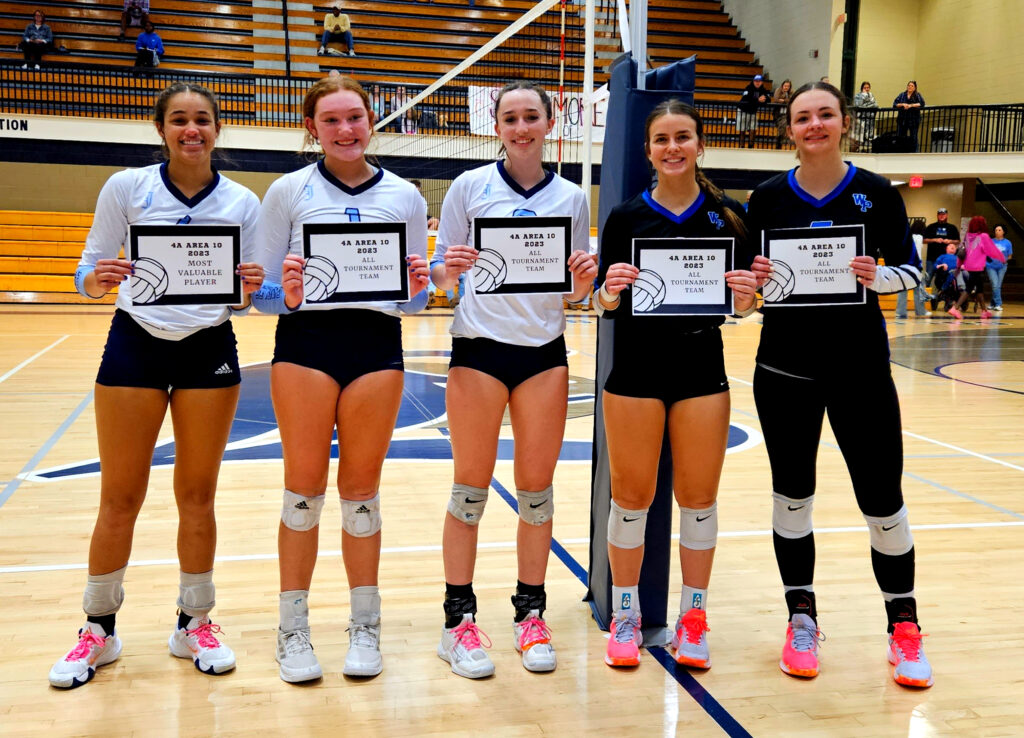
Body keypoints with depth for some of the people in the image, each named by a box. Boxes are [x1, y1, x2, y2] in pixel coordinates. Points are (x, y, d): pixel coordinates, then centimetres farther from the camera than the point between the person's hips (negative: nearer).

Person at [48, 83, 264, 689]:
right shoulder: (126, 188, -1)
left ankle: (195, 624, 24)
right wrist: (97, 280, -21)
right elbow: (89, 271, 1)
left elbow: (240, 301, 6)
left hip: (210, 351, 1)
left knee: (197, 496, 8)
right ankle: (99, 629, 21)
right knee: (120, 498, 3)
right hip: (135, 346, -1)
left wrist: (249, 289, -16)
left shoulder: (243, 202, 2)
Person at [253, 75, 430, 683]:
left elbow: (413, 301, 12)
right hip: (305, 342, -1)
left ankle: (366, 626, 21)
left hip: (377, 345, 1)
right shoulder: (288, 192, 6)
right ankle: (293, 628, 15)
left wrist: (418, 286, -11)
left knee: (362, 488, 8)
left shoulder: (405, 196, 10)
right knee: (305, 487, 2)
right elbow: (263, 291, 4)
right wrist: (287, 294, -17)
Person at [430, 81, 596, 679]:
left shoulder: (572, 198, 8)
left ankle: (531, 615, 20)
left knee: (537, 489, 6)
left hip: (544, 352, 2)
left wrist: (583, 281, -10)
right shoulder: (470, 187, 2)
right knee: (471, 489, 1)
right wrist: (447, 270, -18)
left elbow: (576, 293, 11)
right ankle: (459, 620, 12)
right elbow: (440, 272, 3)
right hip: (480, 346, -2)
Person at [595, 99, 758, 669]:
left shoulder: (726, 215, 4)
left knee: (699, 495, 8)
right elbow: (604, 305, 1)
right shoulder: (627, 216, 2)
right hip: (636, 371, -1)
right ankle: (626, 614, 20)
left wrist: (746, 296, -15)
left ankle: (694, 615, 22)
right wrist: (611, 289, -20)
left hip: (701, 371, 1)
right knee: (632, 495, 5)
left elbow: (741, 305, 6)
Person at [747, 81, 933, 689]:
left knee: (882, 497, 2)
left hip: (861, 365, -1)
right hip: (786, 366, 1)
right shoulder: (769, 197, 2)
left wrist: (875, 276, -19)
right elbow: (748, 276, 8)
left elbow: (909, 270, 1)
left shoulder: (877, 194, -1)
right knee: (792, 495, 9)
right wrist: (753, 275, -14)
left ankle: (904, 626, 20)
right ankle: (803, 619, 25)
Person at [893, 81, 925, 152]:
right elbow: (894, 104, 2)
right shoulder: (902, 95, 9)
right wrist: (902, 104, -15)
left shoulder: (917, 95, 4)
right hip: (902, 120, 2)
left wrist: (911, 105, -19)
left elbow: (922, 104, -11)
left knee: (913, 138, 0)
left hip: (913, 120, -2)